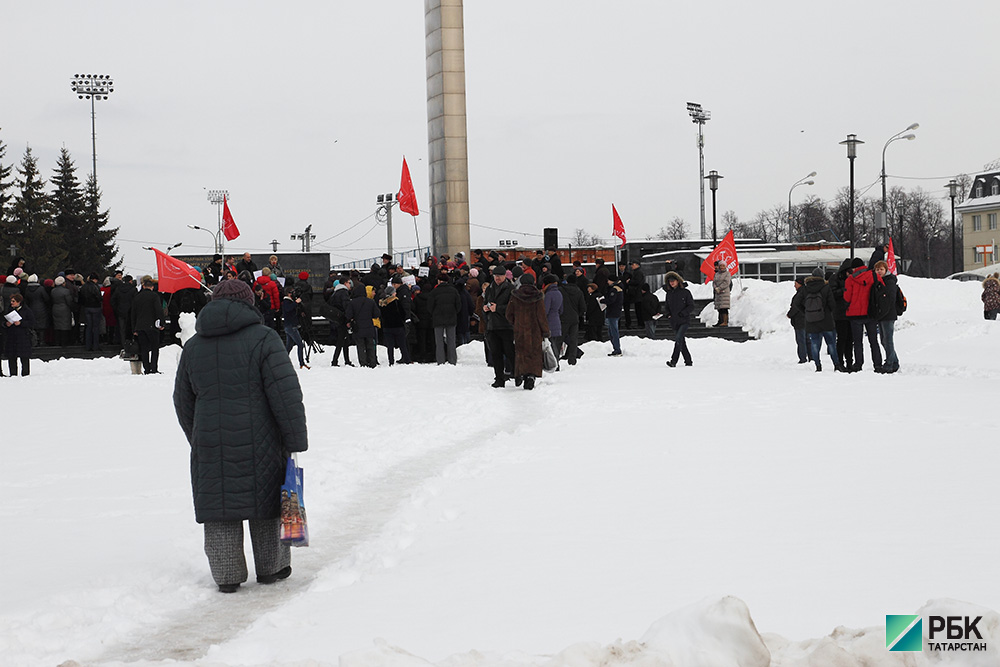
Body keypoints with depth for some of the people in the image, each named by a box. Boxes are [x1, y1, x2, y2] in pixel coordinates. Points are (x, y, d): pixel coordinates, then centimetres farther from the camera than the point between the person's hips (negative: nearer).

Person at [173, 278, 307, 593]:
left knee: (219, 509, 10)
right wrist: (296, 442, -6)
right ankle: (271, 568, 22)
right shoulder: (263, 338, -8)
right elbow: (286, 395, -12)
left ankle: (227, 575, 12)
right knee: (266, 502, 12)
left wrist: (197, 441, 28)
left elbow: (183, 402, 16)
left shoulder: (192, 346, 8)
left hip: (210, 446, 3)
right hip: (258, 445, -3)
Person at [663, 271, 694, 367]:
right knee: (681, 342, 9)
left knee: (678, 339, -20)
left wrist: (683, 313, -16)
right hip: (674, 322, 6)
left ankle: (673, 361, -24)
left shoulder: (685, 292, -5)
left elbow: (691, 306, -3)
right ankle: (688, 361, 19)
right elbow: (667, 305, 22)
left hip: (684, 321, -6)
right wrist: (668, 313, 3)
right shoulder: (669, 293, 10)